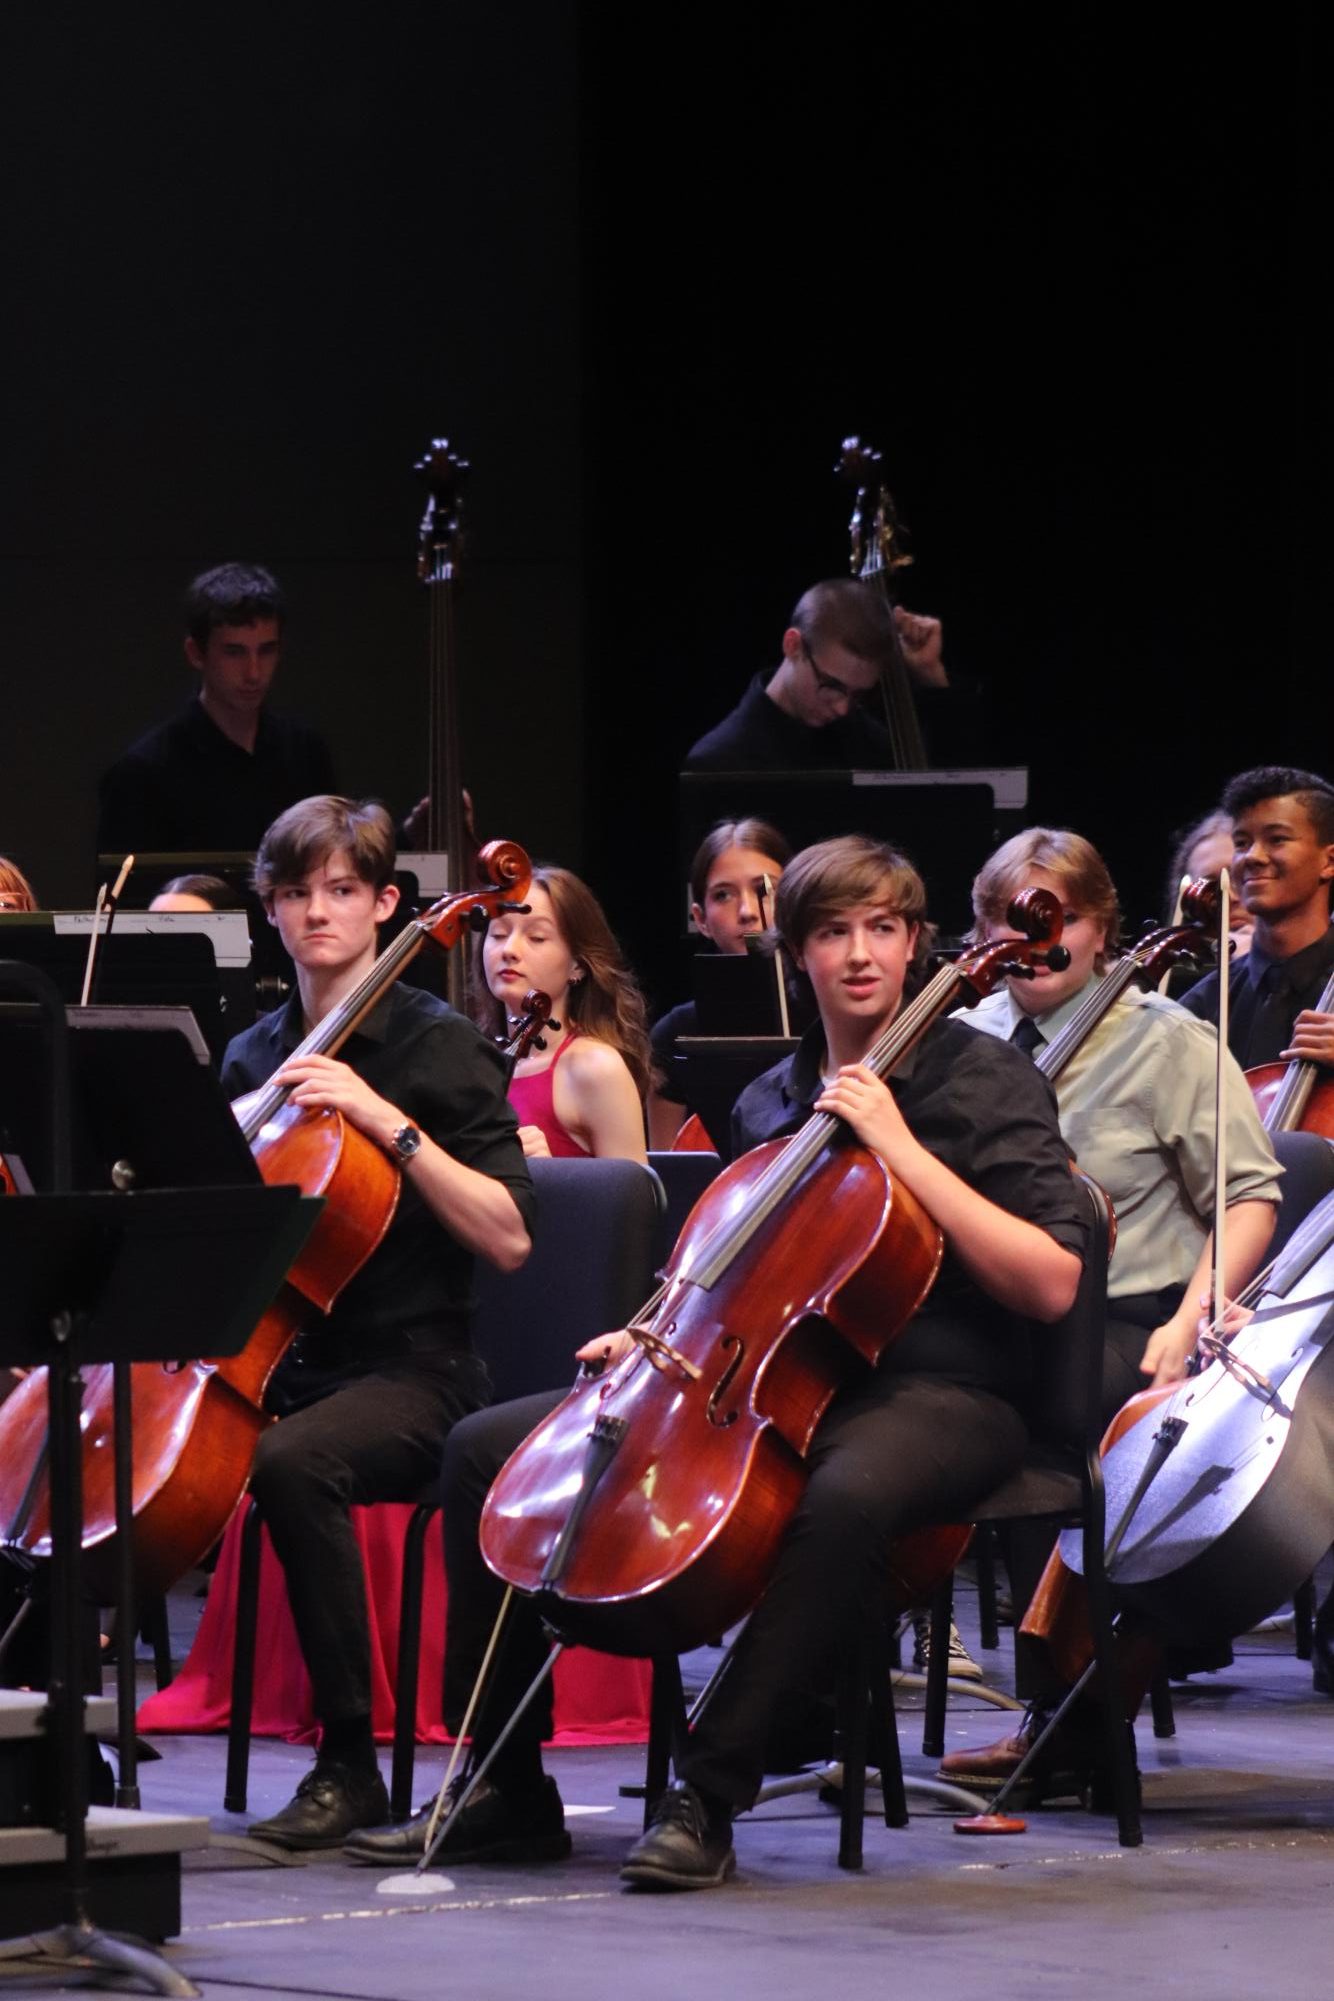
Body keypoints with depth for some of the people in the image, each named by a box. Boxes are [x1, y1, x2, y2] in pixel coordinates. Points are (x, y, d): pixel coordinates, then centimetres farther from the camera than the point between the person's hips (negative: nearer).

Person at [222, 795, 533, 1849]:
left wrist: (385, 1120, -19)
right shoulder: (256, 1056, 15)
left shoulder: (439, 1044, -2)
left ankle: (349, 1763, -27)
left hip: (404, 1372, -6)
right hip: (273, 1356, 6)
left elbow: (508, 1236, -13)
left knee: (292, 1461, -38)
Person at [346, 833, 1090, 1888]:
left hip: (933, 1395, -7)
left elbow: (1050, 1284, -15)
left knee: (850, 1493, -44)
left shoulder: (987, 1080, -3)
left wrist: (902, 1149, -18)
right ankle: (506, 1789, -2)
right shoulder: (772, 1103, 16)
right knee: (486, 1448, -4)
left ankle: (710, 1798, -36)